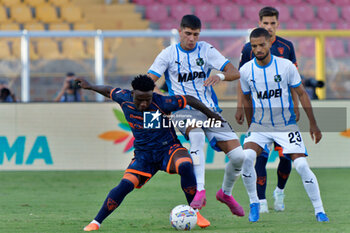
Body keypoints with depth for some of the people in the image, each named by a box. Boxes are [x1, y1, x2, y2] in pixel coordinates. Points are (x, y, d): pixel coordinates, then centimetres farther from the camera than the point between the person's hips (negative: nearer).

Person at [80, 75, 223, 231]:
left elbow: (189, 100, -8)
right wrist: (89, 86, 30)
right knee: (126, 185, -19)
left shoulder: (161, 103, -20)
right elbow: (109, 91, 13)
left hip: (168, 148, -2)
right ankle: (96, 222, -7)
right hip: (143, 154, 2)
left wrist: (211, 115, 2)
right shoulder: (124, 99, -9)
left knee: (185, 166, -35)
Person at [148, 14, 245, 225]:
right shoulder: (169, 54, 1)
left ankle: (226, 193, 21)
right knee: (197, 135, -39)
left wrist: (220, 76, -24)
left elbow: (235, 73, -2)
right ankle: (200, 192, -43)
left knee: (238, 155, -9)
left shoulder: (206, 50, 6)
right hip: (184, 112, -3)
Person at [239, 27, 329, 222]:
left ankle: (319, 210, -1)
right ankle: (254, 203, -6)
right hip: (260, 126, 1)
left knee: (302, 165, -15)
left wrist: (313, 124, 1)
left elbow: (302, 94, 0)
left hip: (286, 124, -1)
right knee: (246, 157, -25)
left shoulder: (286, 66, -10)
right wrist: (250, 126, 17)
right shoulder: (246, 71, -4)